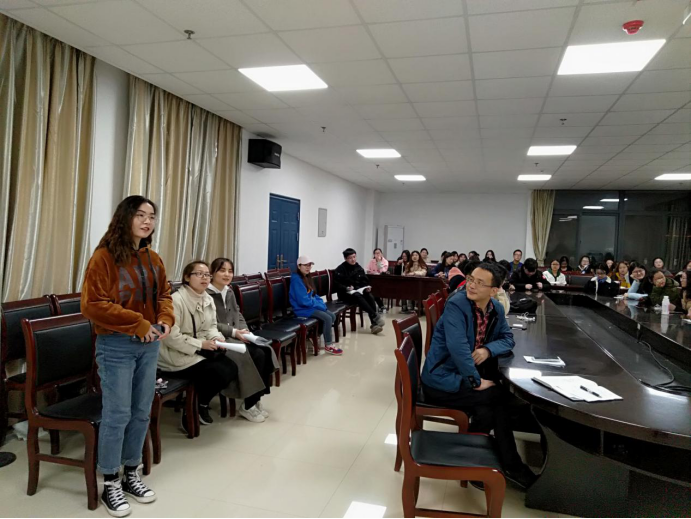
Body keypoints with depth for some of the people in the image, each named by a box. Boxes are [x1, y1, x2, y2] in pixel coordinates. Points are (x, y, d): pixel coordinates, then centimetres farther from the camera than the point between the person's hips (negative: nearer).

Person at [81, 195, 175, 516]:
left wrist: (166, 320, -4)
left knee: (142, 412, 14)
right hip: (116, 347, -6)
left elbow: (164, 294, 16)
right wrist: (137, 323, -20)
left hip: (149, 345, 6)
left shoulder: (153, 259, 7)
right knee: (117, 414, 1)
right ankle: (111, 484, 20)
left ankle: (131, 474, 31)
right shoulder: (104, 257, -13)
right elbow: (92, 304, -18)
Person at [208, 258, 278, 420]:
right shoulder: (206, 294, -10)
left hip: (235, 336, 8)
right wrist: (233, 332, -21)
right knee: (256, 355, -24)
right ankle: (248, 406, -9)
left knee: (265, 352, -16)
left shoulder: (229, 292, 16)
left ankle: (256, 398, -4)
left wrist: (244, 331, -4)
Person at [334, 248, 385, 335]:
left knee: (370, 296, -27)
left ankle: (374, 324, -32)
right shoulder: (340, 269, -7)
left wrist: (367, 288, -11)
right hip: (345, 294, -5)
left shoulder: (359, 268, 10)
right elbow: (337, 284, -11)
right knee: (358, 296, -36)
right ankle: (375, 317, -32)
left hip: (358, 291, 5)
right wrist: (347, 288, -27)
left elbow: (365, 281, 11)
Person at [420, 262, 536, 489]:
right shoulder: (456, 304, -19)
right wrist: (477, 382, -21)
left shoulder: (497, 309, 3)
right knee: (500, 398, -18)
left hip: (465, 376, 7)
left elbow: (508, 339, 9)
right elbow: (458, 348, -27)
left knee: (488, 410, -20)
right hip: (442, 380, -7)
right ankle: (510, 465, 0)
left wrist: (488, 349, -12)